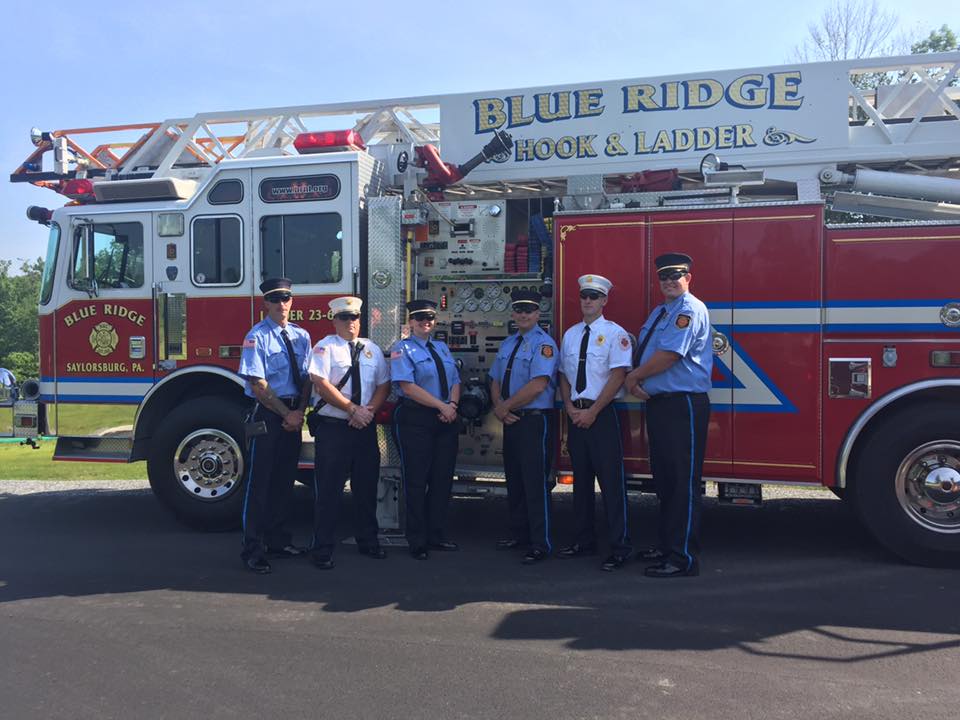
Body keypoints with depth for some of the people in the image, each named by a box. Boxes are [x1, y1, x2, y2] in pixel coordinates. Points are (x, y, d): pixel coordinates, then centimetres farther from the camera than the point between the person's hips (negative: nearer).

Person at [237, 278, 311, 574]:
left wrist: (300, 412, -6)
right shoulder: (257, 337, -8)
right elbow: (258, 385, -13)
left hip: (294, 414, 6)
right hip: (266, 414, -6)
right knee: (260, 481, -1)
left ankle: (277, 539, 25)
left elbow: (307, 378, 8)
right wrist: (286, 414, -11)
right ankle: (253, 549, 6)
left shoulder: (301, 335, 10)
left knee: (285, 479, 12)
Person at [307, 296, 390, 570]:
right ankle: (323, 549, 8)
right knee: (328, 491, -1)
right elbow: (321, 384, -13)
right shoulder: (325, 347, -3)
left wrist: (370, 410, -8)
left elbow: (383, 385, 10)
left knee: (366, 488, 13)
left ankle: (368, 541, 26)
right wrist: (353, 409, -16)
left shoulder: (372, 350, 13)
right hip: (332, 428, -5)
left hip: (365, 429, 5)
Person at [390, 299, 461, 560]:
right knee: (416, 481, -1)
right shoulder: (403, 349, -3)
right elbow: (408, 386, -14)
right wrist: (441, 406, -15)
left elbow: (455, 381, 13)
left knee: (443, 479, 9)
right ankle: (417, 541, 8)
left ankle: (436, 535, 21)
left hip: (446, 420, 6)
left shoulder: (442, 348, 18)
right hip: (415, 419, -6)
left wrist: (453, 405, -8)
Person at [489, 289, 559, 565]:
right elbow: (495, 381, 16)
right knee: (513, 480, 15)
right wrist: (500, 407, -3)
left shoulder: (543, 344, -10)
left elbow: (538, 385, -20)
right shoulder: (507, 344, 15)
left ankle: (540, 544, 1)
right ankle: (518, 534, 27)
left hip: (534, 420, -8)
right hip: (511, 421, 8)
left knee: (535, 483, -6)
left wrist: (506, 406, -12)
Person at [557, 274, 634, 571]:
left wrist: (593, 412, -14)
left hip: (603, 414, -6)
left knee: (611, 480, -6)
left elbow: (618, 376, -12)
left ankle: (620, 547, 1)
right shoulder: (570, 335, 13)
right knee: (581, 478, 12)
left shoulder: (615, 333, -5)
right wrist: (571, 408, 0)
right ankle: (585, 541, 22)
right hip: (575, 414, 6)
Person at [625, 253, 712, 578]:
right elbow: (645, 355, 19)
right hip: (657, 403, 10)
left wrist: (634, 377, -6)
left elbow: (668, 355, -19)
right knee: (664, 479, 16)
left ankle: (683, 558, -2)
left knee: (683, 482, -6)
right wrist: (637, 383, -1)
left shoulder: (690, 310, -10)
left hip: (683, 405, -10)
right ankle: (667, 545, 28)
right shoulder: (658, 313, 20)